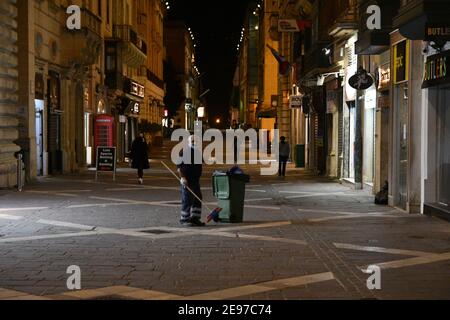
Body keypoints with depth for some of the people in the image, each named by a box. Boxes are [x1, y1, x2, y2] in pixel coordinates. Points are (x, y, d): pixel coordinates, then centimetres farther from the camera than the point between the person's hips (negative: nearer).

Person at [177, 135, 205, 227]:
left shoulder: (198, 151, 14)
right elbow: (179, 166, -13)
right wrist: (182, 177, -21)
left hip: (196, 180, 8)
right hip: (187, 181, -8)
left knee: (198, 199, 10)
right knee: (186, 200, -4)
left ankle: (195, 218, 19)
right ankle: (184, 219, 5)